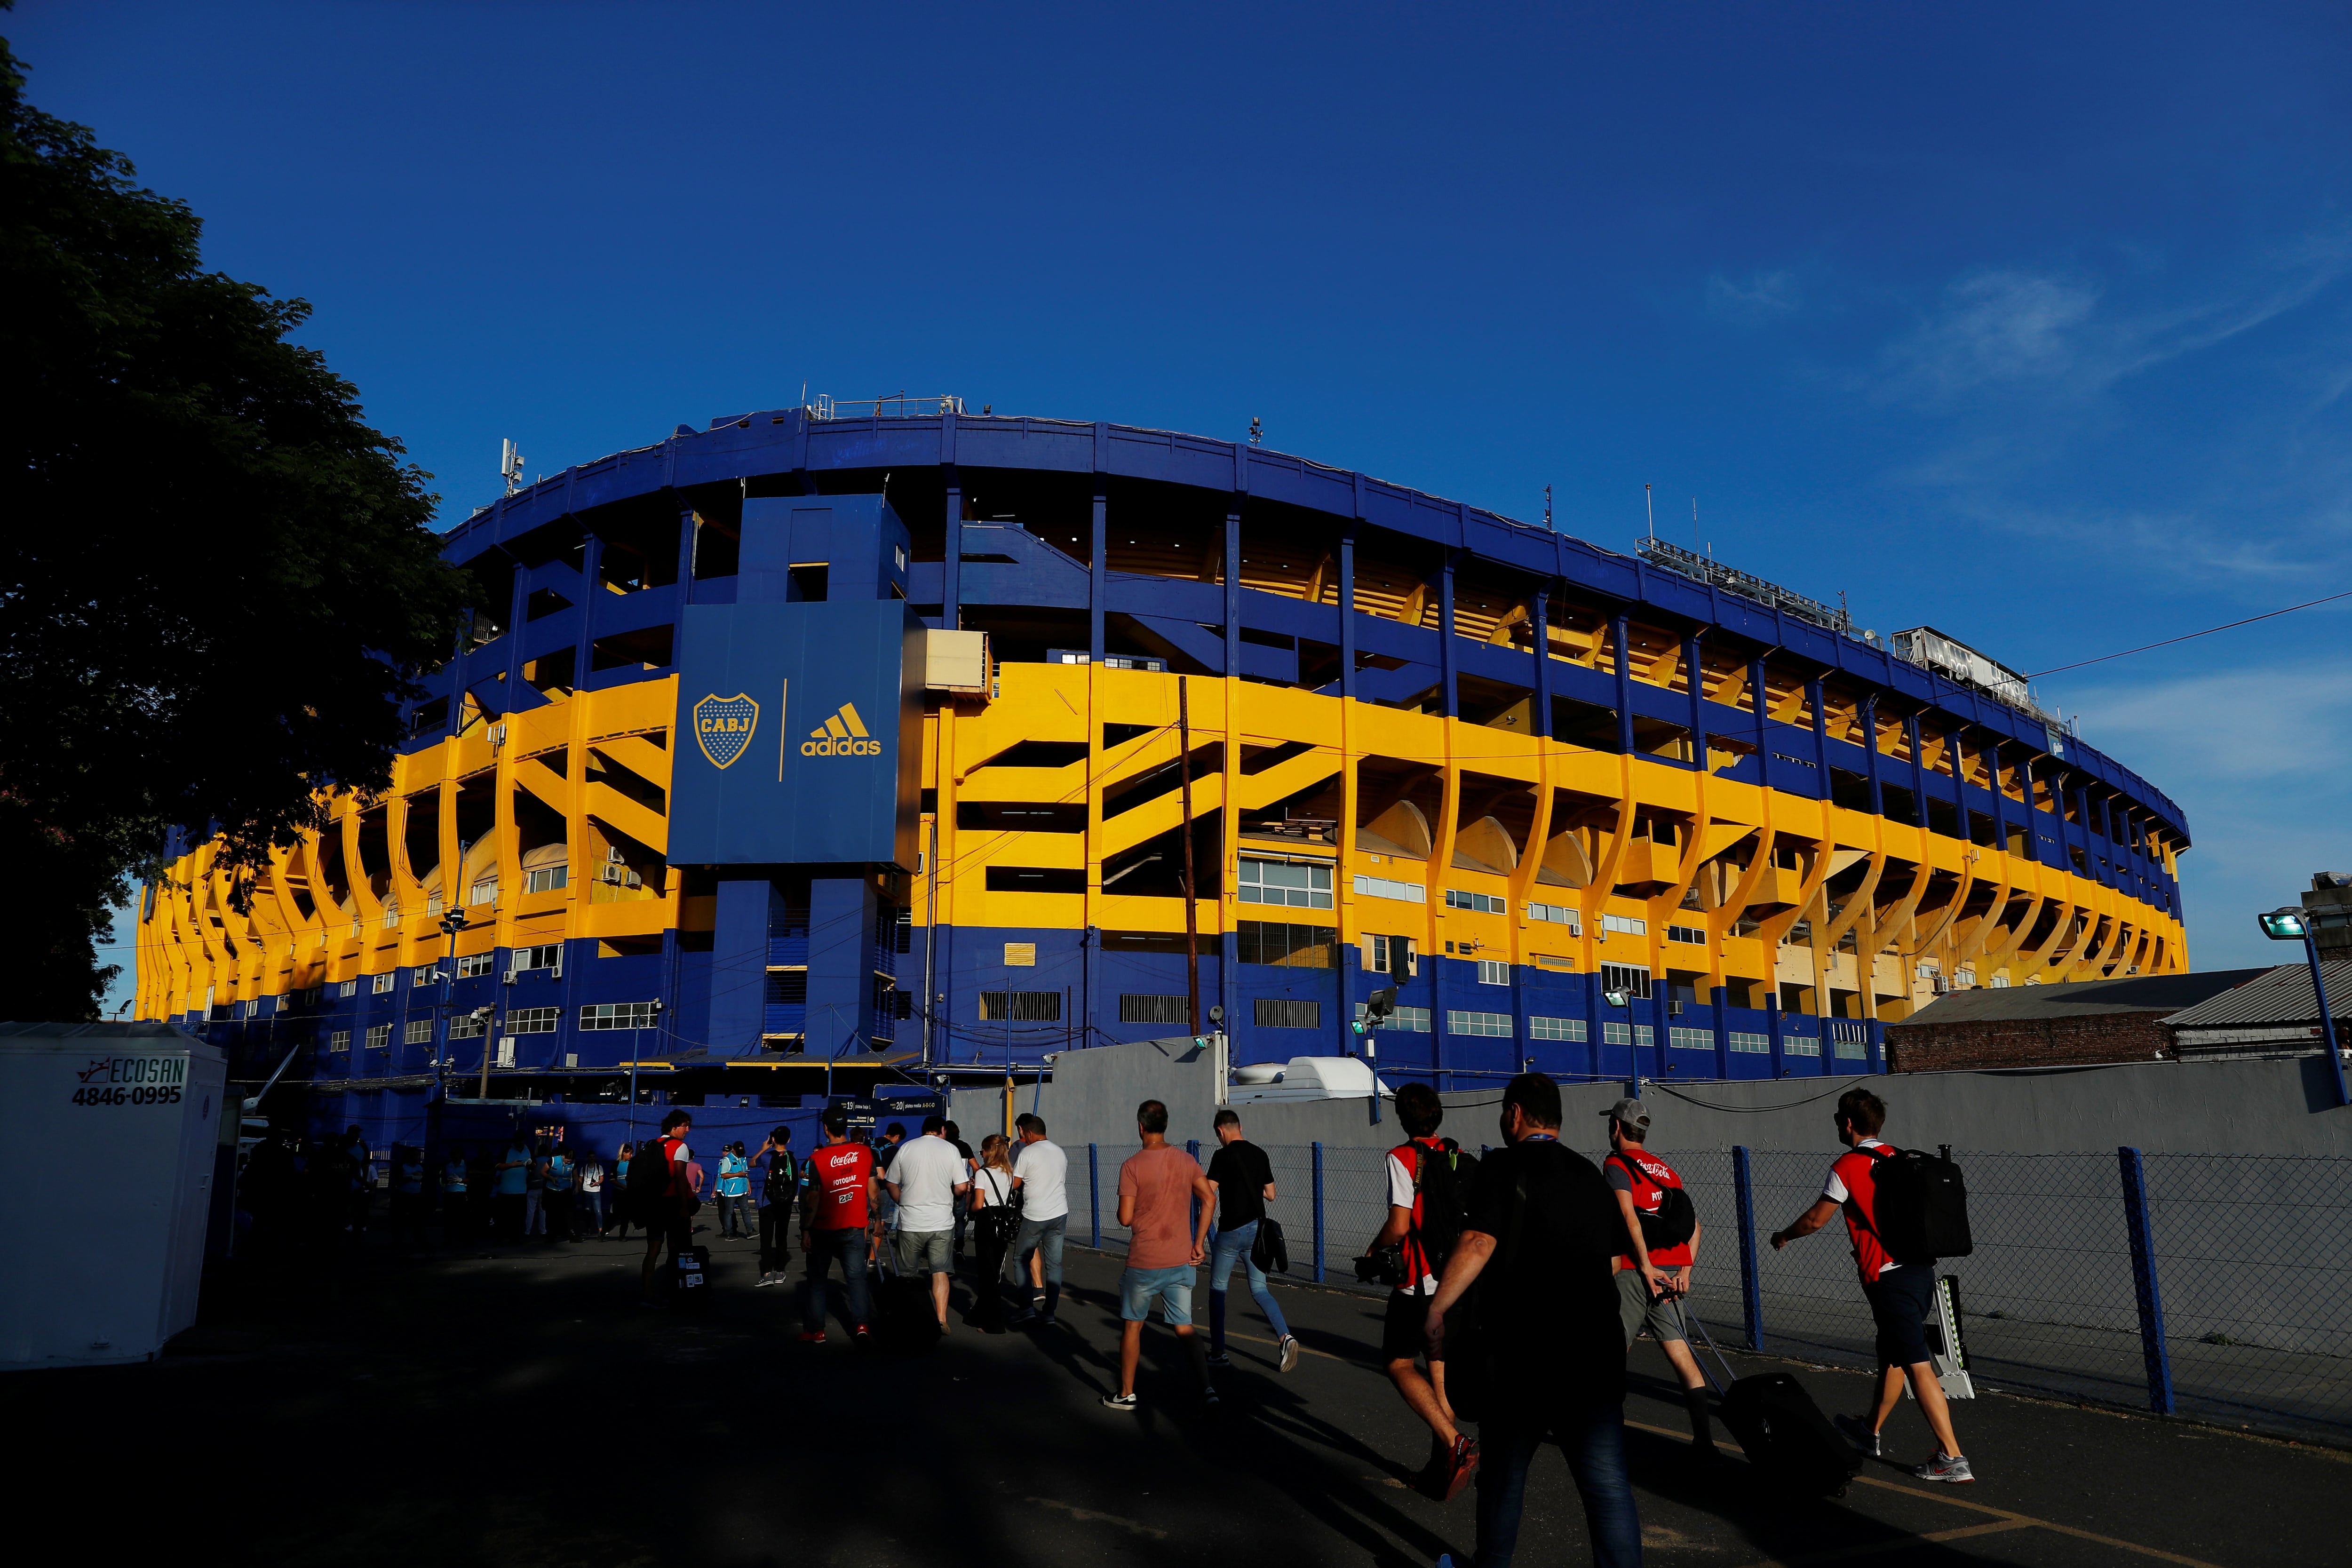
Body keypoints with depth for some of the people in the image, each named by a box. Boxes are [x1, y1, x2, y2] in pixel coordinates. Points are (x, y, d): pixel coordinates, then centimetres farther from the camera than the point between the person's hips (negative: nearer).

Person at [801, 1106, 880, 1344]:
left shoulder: (817, 1159, -13)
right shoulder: (865, 1153, -4)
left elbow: (813, 1200, -13)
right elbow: (874, 1191, 2)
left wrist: (805, 1231, -7)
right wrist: (877, 1217, 16)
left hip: (823, 1229, -2)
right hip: (855, 1228, 2)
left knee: (817, 1279, 12)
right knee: (856, 1277, 7)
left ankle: (815, 1330, 15)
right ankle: (861, 1325, -5)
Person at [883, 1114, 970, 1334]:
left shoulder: (905, 1149, 3)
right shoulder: (950, 1150, -2)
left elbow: (891, 1184, 8)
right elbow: (961, 1188, -4)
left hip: (910, 1223, 1)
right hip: (941, 1222, -1)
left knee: (908, 1274, 13)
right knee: (940, 1271, 2)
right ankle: (941, 1319, -5)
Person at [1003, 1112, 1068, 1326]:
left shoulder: (1027, 1153, -9)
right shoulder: (1060, 1152, 11)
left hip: (1034, 1216, -6)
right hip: (1060, 1214, 6)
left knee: (1020, 1260, 10)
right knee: (1054, 1264, 7)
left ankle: (1027, 1307, 3)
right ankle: (1049, 1314, 6)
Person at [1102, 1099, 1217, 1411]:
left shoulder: (1132, 1166, -13)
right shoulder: (1186, 1161, 2)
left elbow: (1125, 1218, -13)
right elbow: (1209, 1200, 2)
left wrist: (1122, 1210, 10)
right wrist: (1199, 1243, 7)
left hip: (1144, 1263, -4)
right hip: (1182, 1261, 4)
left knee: (1132, 1326, 14)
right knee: (1184, 1327, 11)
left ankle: (1126, 1394, 22)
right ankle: (1207, 1388, -3)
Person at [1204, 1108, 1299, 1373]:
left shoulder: (1223, 1156, -10)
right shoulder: (1260, 1154, 7)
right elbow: (1271, 1195, 13)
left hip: (1231, 1231, -5)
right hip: (1258, 1229, 5)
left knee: (1217, 1289, 10)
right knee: (1259, 1289, 11)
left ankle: (1217, 1353, 13)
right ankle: (1285, 1337, -10)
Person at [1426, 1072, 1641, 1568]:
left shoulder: (1504, 1166, -8)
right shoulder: (1592, 1175, 12)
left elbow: (1478, 1245, -20)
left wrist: (1436, 1311, -13)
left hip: (1523, 1354, -4)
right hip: (1597, 1353, 4)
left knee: (1504, 1473, 15)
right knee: (1608, 1486, 3)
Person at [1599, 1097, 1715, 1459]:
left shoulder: (1616, 1164, -4)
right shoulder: (1665, 1170, 18)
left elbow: (1629, 1216, -18)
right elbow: (1694, 1225, 14)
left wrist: (1646, 1267, -16)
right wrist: (1685, 1270, 8)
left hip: (1634, 1271, -6)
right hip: (1669, 1273, 6)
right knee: (1681, 1355, 4)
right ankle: (1704, 1439, -1)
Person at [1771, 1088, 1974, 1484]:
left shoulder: (1847, 1166, -10)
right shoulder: (1899, 1159, 10)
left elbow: (1816, 1219, -2)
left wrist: (1784, 1236, 17)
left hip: (1889, 1278, -8)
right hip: (1921, 1269, 8)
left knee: (1918, 1367, -5)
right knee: (1891, 1354, 21)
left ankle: (1952, 1459, -5)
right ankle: (1871, 1431, 36)